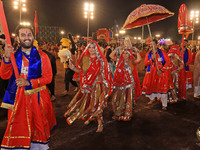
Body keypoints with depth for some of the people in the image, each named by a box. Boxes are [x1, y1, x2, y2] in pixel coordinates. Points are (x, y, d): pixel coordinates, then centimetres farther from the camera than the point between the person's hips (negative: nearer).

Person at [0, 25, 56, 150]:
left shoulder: (42, 56, -1)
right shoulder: (14, 55, 5)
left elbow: (48, 77, -6)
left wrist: (28, 82, -16)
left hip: (37, 97, -1)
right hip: (18, 97, 1)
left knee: (38, 124, 11)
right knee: (18, 127, 7)